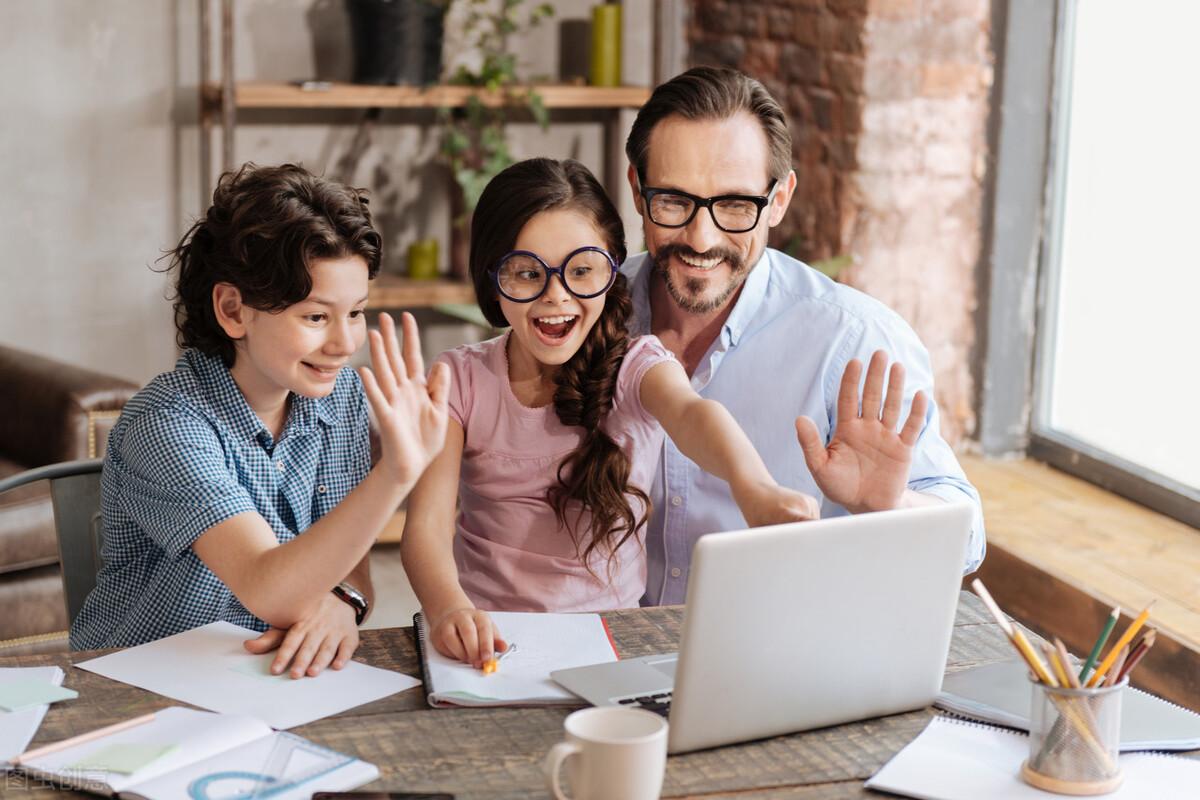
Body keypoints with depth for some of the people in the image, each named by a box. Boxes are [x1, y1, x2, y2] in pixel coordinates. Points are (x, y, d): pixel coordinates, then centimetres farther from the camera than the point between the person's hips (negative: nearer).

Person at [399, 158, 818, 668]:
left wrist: (753, 488, -50)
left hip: (611, 626, 1)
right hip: (485, 636, -1)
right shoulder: (459, 379, 0)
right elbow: (427, 524, -11)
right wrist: (448, 609, -35)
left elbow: (691, 415, -26)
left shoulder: (636, 366, -2)